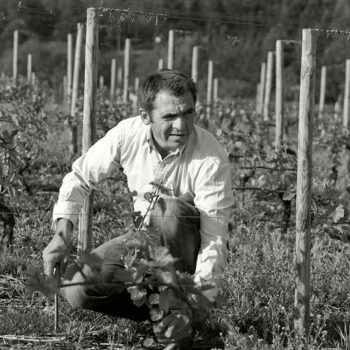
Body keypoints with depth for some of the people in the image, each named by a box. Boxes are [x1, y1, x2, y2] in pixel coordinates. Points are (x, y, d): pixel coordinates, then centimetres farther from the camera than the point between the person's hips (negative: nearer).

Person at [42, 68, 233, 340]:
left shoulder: (211, 159, -27)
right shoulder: (129, 134, -15)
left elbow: (214, 236, -29)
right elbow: (81, 177, -1)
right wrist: (63, 234, -15)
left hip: (188, 246, -4)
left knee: (167, 210, -37)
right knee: (76, 289, -17)